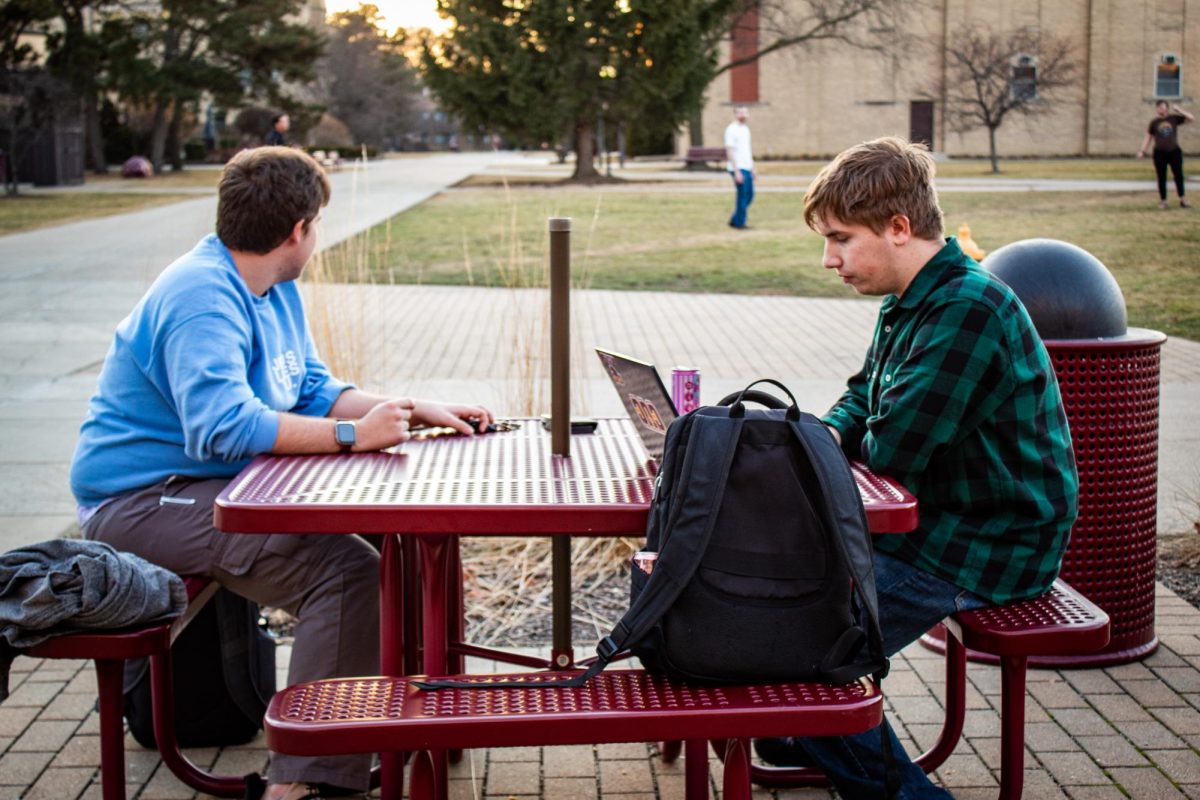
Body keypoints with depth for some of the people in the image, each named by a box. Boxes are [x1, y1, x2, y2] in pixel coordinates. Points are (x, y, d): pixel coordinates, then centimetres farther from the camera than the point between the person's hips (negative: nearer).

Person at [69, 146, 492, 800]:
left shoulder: (274, 291, 11)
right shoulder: (203, 297, -21)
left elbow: (313, 391, 15)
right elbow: (223, 424, -34)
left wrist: (413, 412, 2)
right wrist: (353, 435, -33)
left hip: (219, 487, 10)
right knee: (346, 569, -26)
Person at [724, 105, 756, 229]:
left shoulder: (745, 129, 15)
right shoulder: (731, 130, -12)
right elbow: (729, 152, -16)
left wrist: (753, 168, 19)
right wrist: (737, 171, -20)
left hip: (747, 168, 9)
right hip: (738, 168, -9)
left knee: (749, 195, 10)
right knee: (742, 196, -5)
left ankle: (735, 220, 19)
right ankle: (739, 223, 5)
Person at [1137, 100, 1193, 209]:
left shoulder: (1174, 118, 3)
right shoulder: (1154, 122, 3)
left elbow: (1192, 119, 2)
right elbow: (1148, 137, 7)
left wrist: (1179, 110, -6)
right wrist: (1142, 150, -2)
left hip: (1174, 151, 0)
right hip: (1160, 153, 0)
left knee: (1179, 176, -1)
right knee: (1161, 178, 3)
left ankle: (1183, 200, 5)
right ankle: (1163, 201, 12)